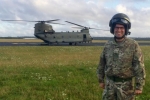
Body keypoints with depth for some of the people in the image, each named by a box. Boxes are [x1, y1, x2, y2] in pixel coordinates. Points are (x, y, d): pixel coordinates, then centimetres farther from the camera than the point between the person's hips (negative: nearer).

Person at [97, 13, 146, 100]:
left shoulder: (133, 45, -11)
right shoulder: (108, 44, 1)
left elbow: (140, 66, -11)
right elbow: (102, 63, 10)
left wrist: (139, 86, -12)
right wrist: (101, 80, 13)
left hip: (126, 84, -3)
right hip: (110, 83, 4)